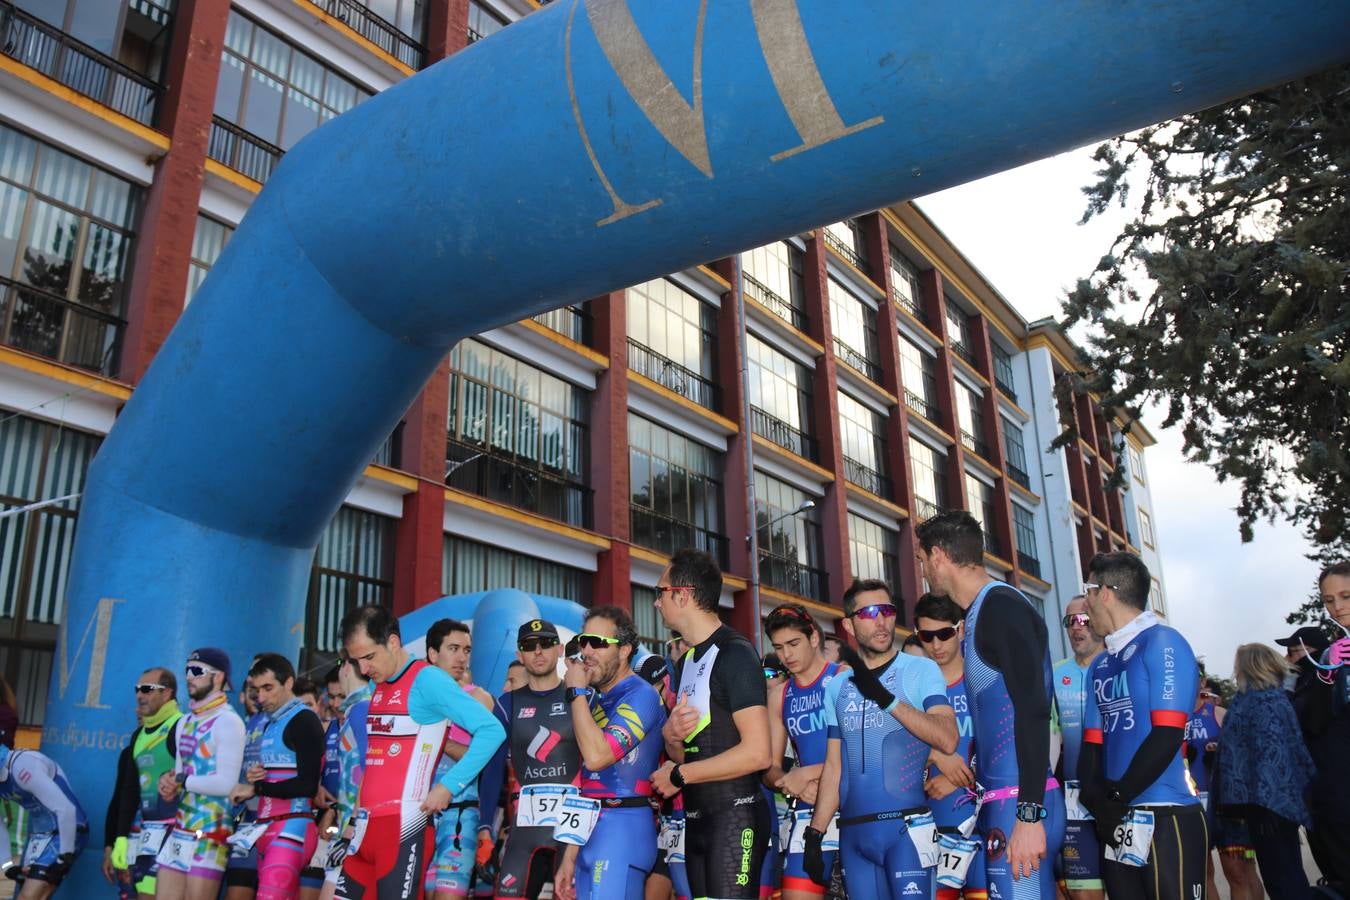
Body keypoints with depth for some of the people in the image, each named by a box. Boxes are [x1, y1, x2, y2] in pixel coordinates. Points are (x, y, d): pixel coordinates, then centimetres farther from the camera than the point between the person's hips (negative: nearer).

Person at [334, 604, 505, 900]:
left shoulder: (427, 679, -10)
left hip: (404, 823, -8)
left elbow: (492, 730, -16)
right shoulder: (376, 688, 14)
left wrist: (448, 786, -16)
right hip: (366, 823, 8)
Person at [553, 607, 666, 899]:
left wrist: (577, 692, -13)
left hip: (622, 829, -8)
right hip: (590, 832, 8)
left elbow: (596, 756, -24)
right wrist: (570, 856, 16)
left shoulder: (640, 696, -11)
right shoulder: (595, 700, 15)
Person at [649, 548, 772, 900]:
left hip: (734, 816, -9)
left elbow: (757, 753, -21)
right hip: (697, 817, 9)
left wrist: (679, 775, -12)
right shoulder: (686, 662, 14)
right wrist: (670, 735, -5)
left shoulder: (735, 654, -14)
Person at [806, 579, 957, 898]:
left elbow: (947, 740, -14)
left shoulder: (921, 670, 0)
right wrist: (814, 835, 8)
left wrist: (885, 697, -20)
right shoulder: (837, 686, 12)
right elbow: (834, 767, 14)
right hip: (853, 832, 4)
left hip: (906, 827, -4)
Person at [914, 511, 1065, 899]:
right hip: (1000, 801, 9)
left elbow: (1033, 712, -20)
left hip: (1020, 804, -9)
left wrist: (1029, 815, -22)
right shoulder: (980, 613, 16)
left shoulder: (1001, 605, -12)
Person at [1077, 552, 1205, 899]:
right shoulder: (1101, 665, 15)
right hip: (1117, 819, 7)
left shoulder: (1163, 643, -6)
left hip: (1165, 817, -7)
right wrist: (1095, 800, -6)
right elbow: (1092, 743, 12)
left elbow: (1168, 736, -14)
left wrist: (1116, 797, -10)